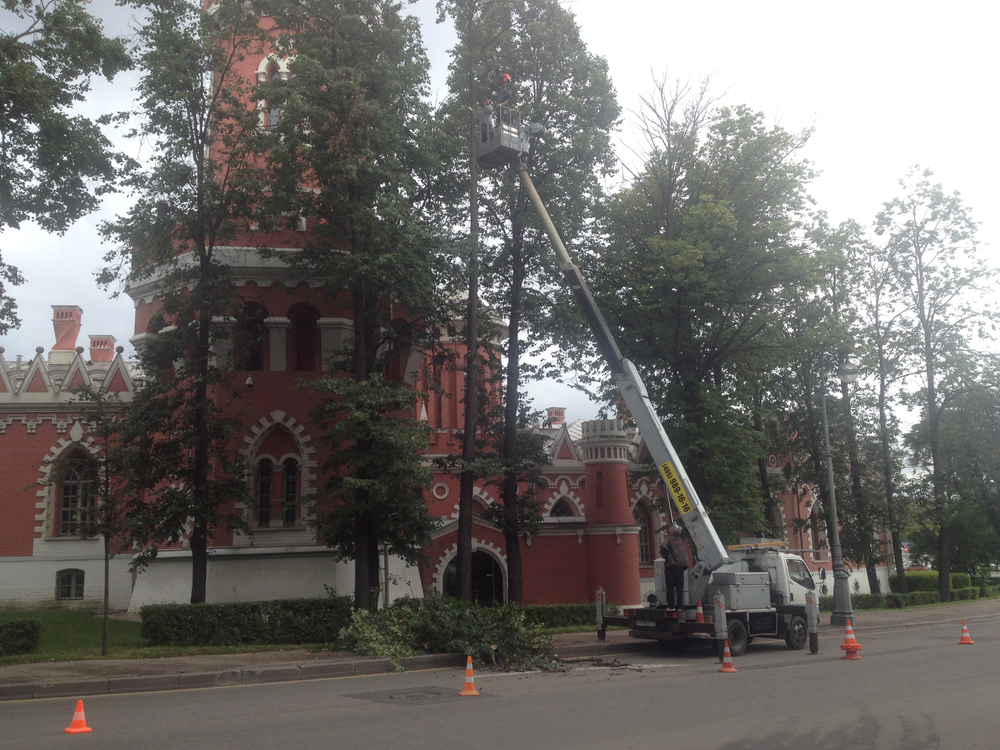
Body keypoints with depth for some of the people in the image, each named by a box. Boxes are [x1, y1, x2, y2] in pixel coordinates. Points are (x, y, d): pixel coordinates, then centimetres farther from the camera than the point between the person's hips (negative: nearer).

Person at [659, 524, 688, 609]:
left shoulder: (668, 539, -7)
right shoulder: (680, 540, 13)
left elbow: (663, 547, -23)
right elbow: (684, 553, 18)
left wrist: (664, 556, -9)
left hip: (671, 565, -5)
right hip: (681, 565, 5)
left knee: (670, 587, 0)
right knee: (679, 587, 9)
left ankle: (671, 606, -2)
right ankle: (679, 606, 10)